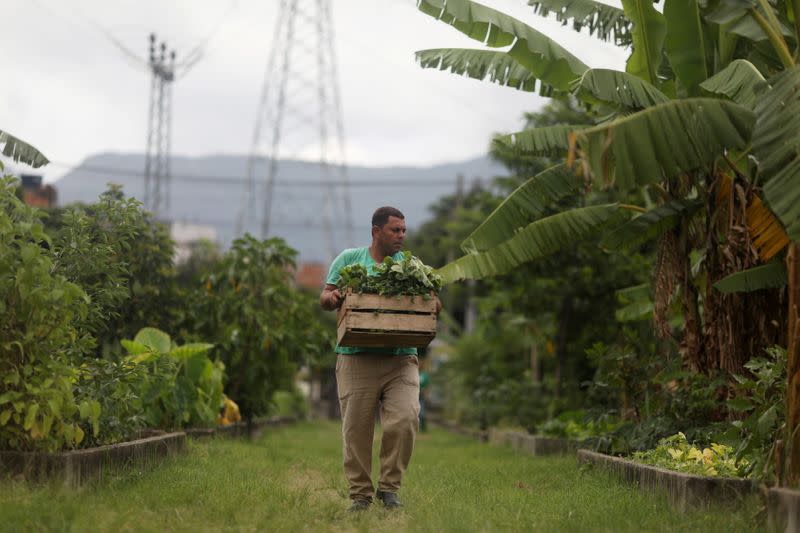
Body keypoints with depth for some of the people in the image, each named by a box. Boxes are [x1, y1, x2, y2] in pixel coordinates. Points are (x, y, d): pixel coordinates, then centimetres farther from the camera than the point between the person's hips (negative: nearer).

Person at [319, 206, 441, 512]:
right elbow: (325, 298, 9)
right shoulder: (349, 258, 9)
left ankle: (389, 487, 3)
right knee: (356, 430, 1)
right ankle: (360, 494, 14)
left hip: (401, 360, 1)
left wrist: (433, 305, -13)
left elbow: (431, 301, 11)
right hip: (357, 359, -1)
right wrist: (332, 298, -15)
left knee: (405, 421, -14)